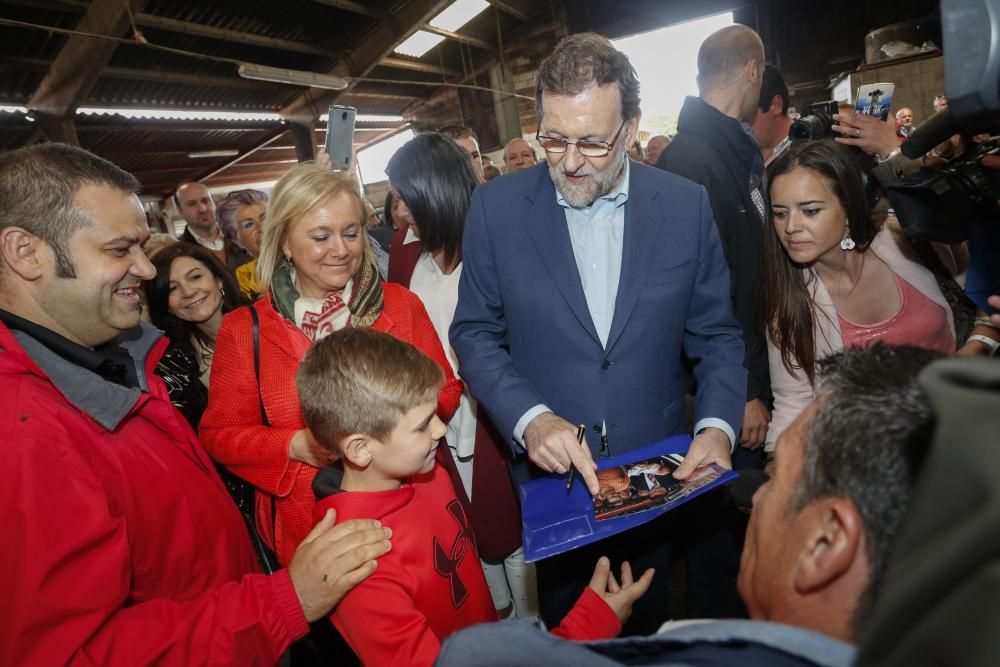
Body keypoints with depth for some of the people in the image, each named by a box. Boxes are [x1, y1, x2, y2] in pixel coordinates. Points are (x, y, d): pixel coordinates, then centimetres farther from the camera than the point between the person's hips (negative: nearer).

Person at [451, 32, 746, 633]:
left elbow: (717, 334, 0)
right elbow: (476, 332, -5)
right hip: (549, 471, 0)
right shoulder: (497, 206, -10)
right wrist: (529, 417, -20)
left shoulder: (687, 206, -7)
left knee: (648, 626, 24)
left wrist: (718, 425, -15)